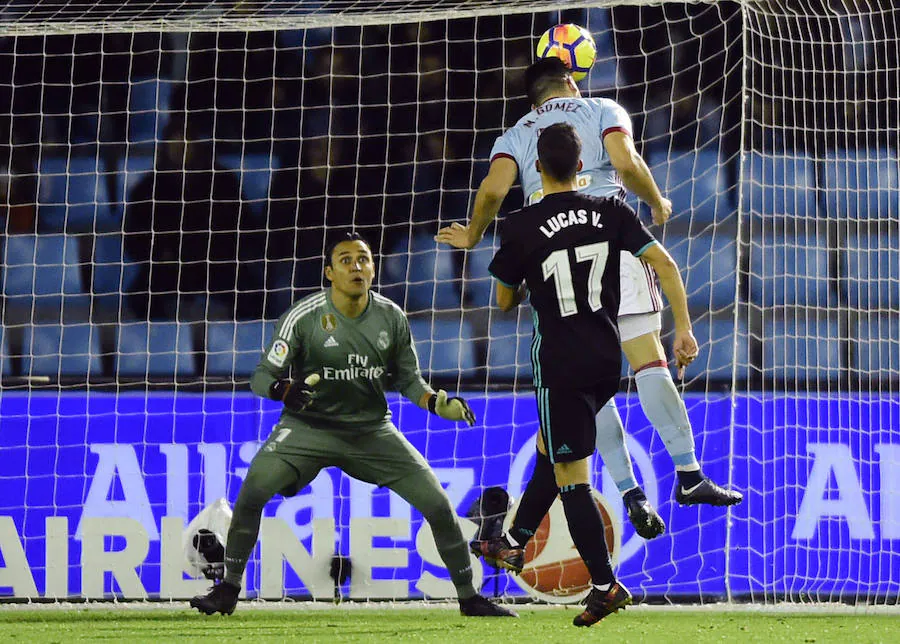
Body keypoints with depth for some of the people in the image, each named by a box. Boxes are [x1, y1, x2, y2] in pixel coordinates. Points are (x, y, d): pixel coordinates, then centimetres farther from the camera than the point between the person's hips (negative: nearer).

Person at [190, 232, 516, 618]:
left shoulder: (391, 318, -4)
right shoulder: (305, 317, -15)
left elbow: (408, 379, 8)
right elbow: (262, 377, -12)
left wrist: (438, 403, -12)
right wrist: (285, 390, -35)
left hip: (372, 430, 3)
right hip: (309, 426, -3)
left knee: (438, 504, -6)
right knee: (254, 489, -26)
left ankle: (469, 597, 14)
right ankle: (227, 590, -9)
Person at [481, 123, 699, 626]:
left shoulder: (521, 227, -7)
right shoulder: (611, 212, 1)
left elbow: (506, 302, 4)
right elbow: (664, 263, -7)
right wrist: (684, 329, -5)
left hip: (560, 362, -5)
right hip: (607, 358, 5)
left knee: (571, 475, -2)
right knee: (551, 448, 25)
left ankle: (606, 585, -9)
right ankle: (515, 542, 36)